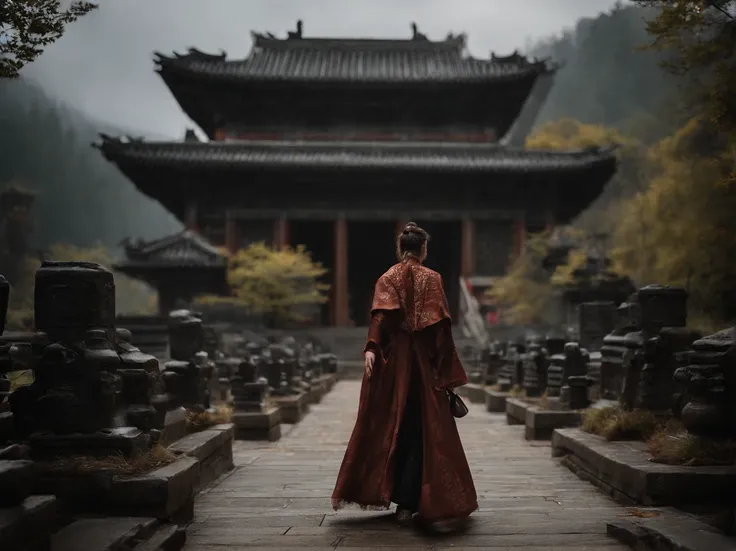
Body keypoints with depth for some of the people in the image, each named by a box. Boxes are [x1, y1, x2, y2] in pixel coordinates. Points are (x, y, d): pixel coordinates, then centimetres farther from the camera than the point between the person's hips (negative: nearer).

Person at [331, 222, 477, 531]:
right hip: (423, 360, -2)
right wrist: (447, 369, -1)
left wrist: (371, 348, -22)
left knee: (390, 425, 11)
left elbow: (379, 316, -12)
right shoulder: (431, 279, 0)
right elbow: (440, 325, -5)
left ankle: (384, 493, 17)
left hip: (393, 360, 3)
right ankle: (407, 502, -1)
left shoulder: (387, 279, 5)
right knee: (423, 427, 1)